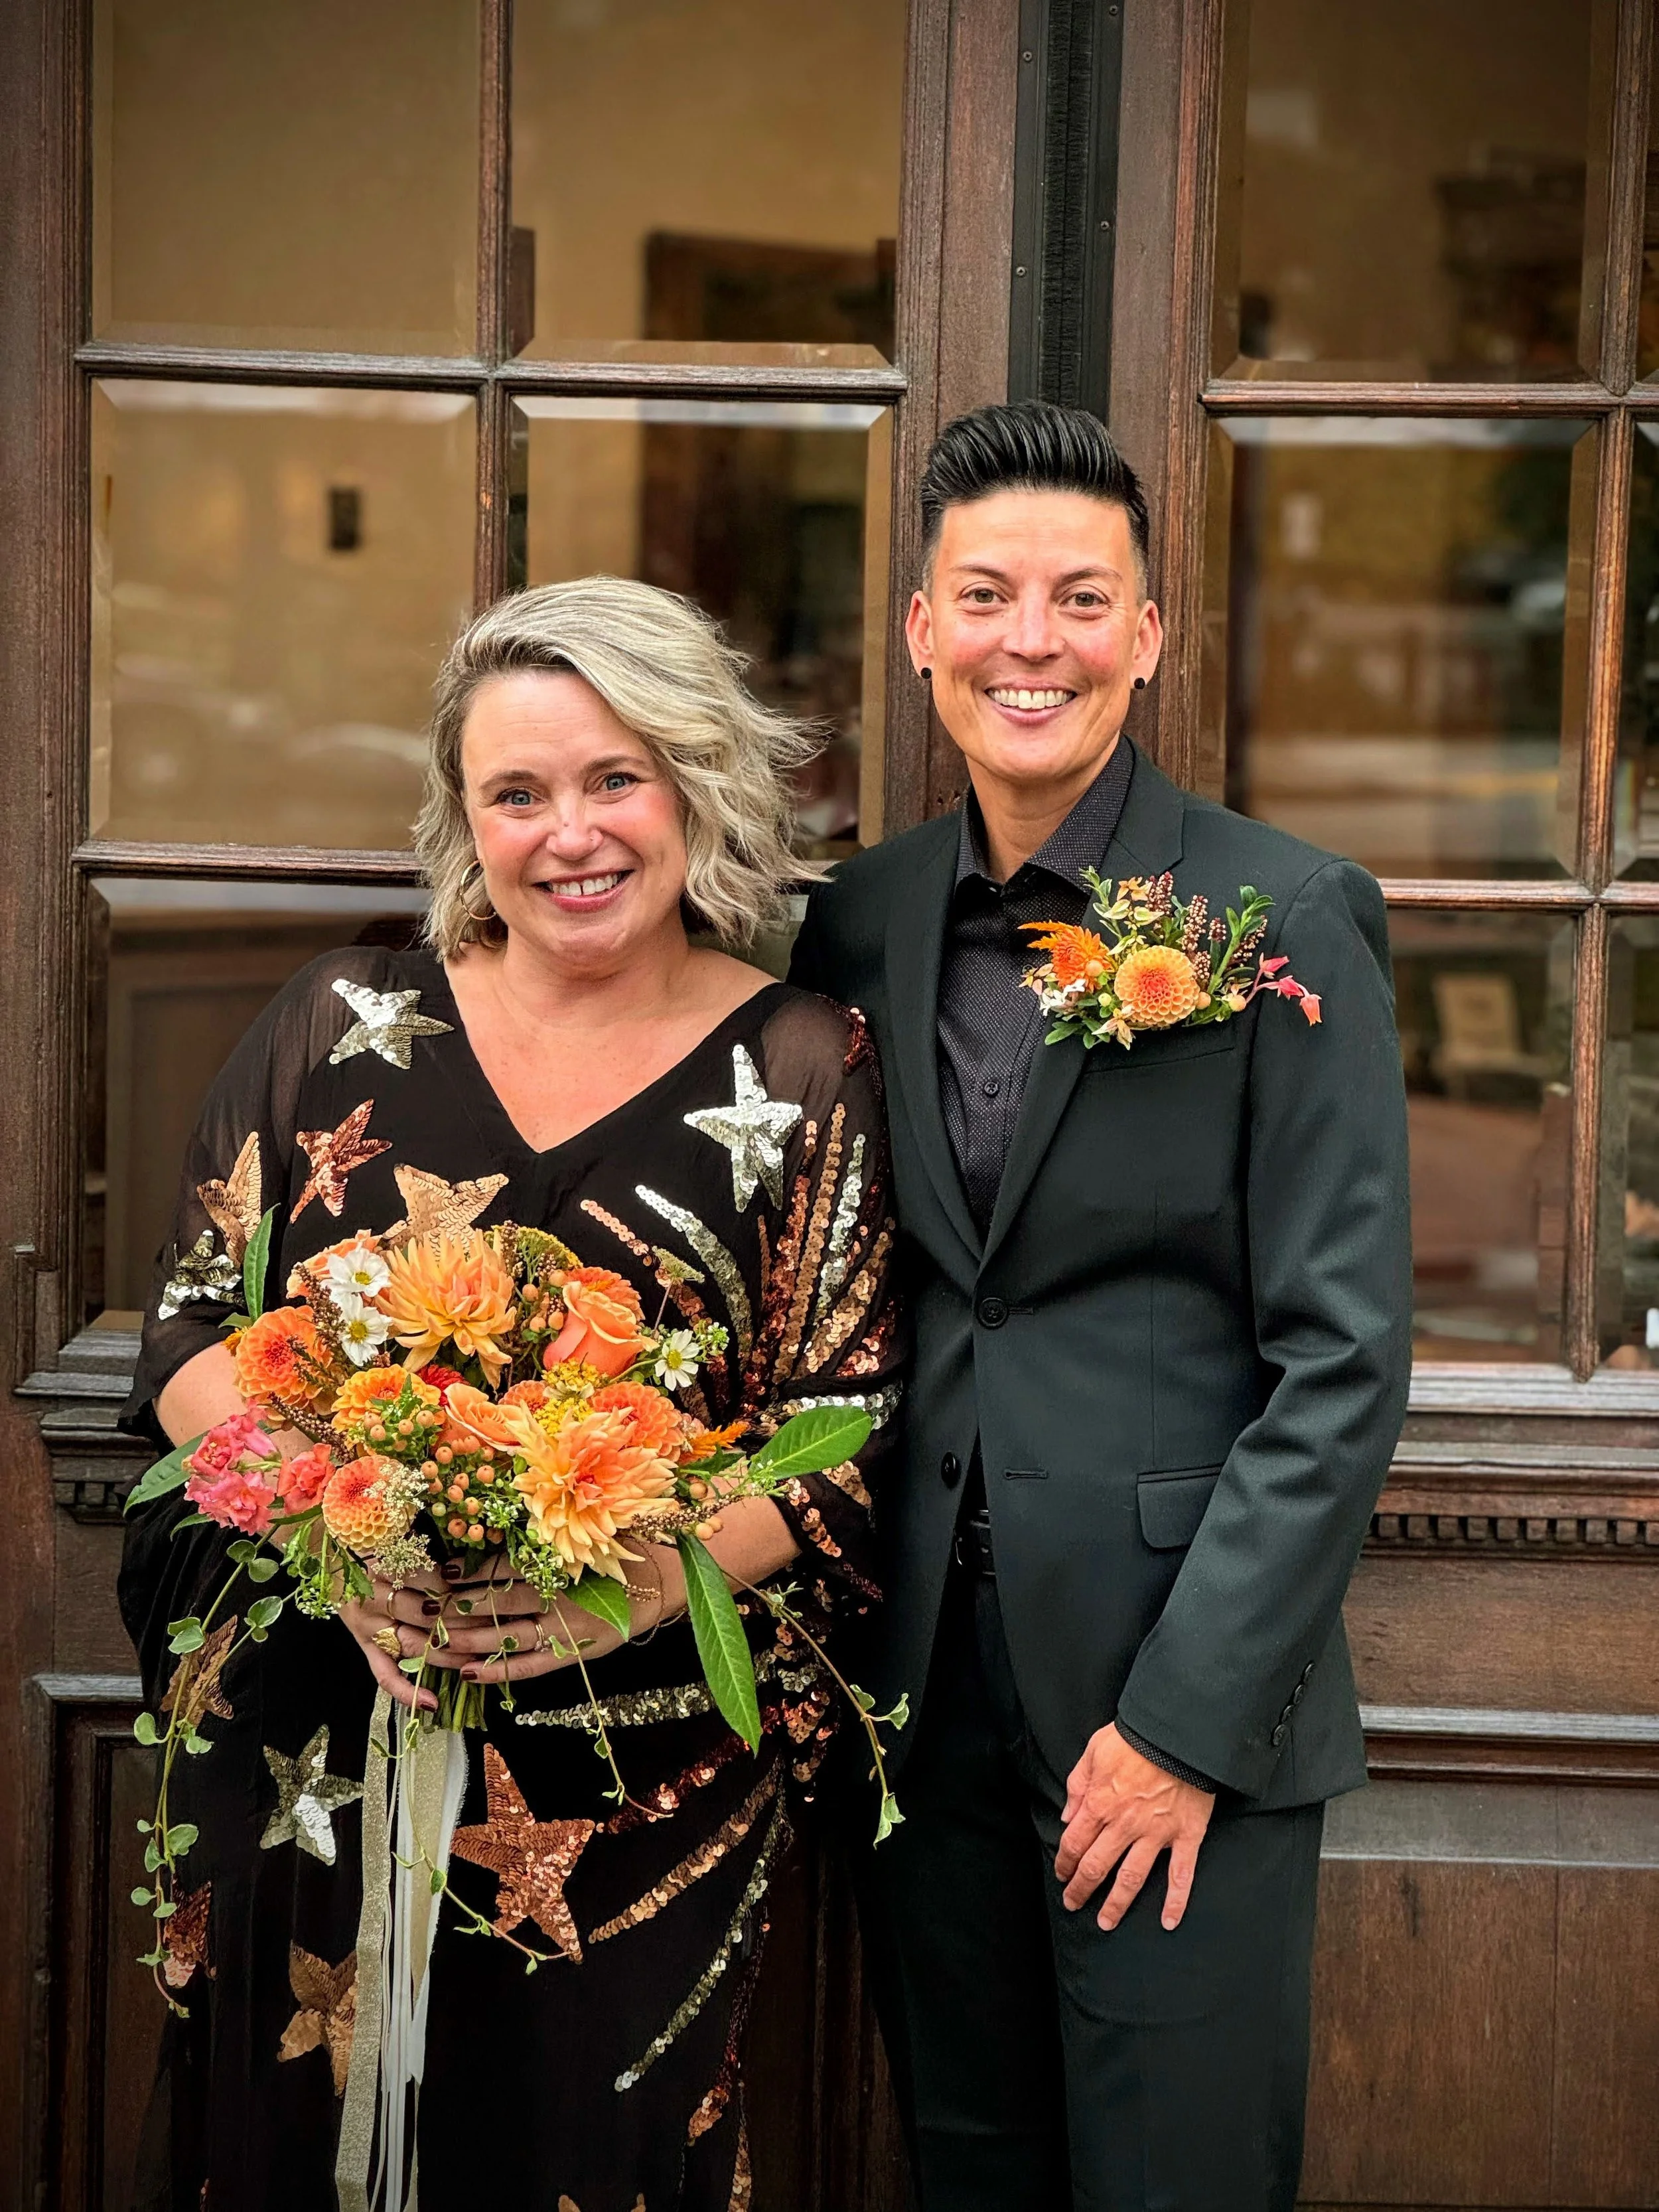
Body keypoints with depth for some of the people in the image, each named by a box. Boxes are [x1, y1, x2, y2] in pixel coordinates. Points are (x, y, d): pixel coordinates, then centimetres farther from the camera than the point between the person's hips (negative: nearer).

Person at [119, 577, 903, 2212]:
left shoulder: (802, 1073, -2)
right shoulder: (342, 1022, 4)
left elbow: (848, 1441, -4)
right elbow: (191, 1331, 3)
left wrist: (655, 1576, -23)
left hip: (638, 1794, -2)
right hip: (314, 1768, 2)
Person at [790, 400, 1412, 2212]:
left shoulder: (1285, 920, -9)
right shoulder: (860, 921, 5)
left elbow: (1344, 1360, -11)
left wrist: (1188, 1718, -15)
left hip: (1181, 1697, -4)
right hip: (926, 1695, 4)